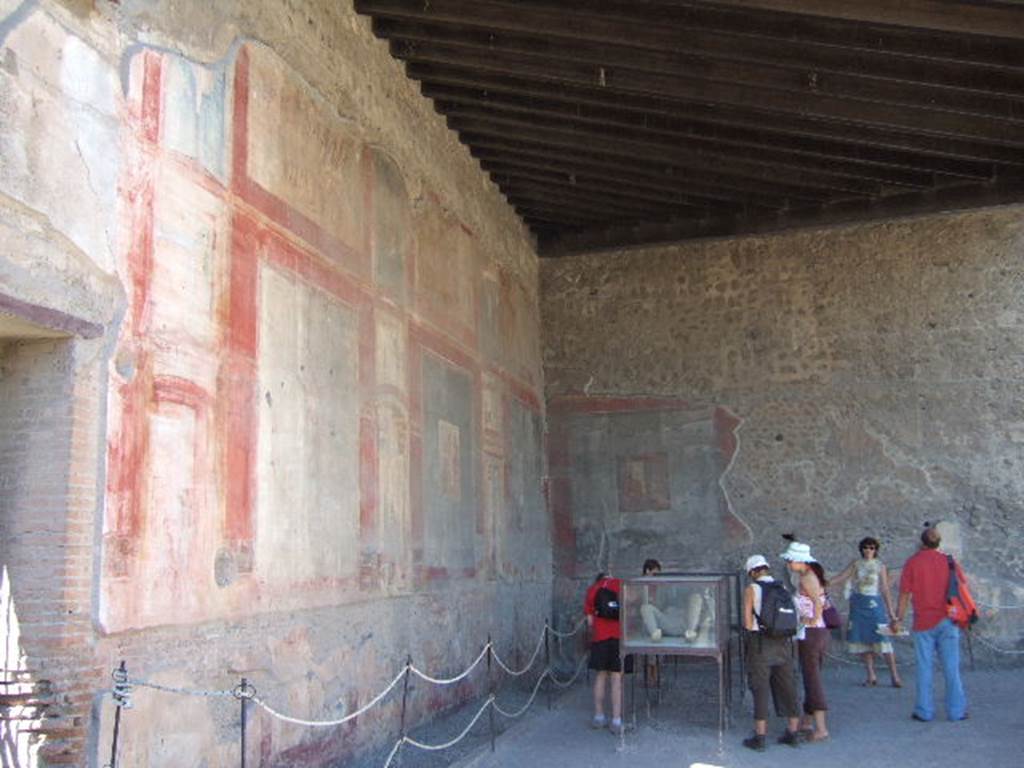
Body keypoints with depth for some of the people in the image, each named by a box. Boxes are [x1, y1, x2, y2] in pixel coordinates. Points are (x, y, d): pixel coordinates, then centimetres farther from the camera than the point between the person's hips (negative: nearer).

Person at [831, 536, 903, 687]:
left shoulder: (880, 566, 2)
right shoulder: (856, 564, 9)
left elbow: (885, 589, 1)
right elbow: (841, 578, 10)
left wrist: (890, 610, -2)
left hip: (875, 604, -3)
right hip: (858, 604, 3)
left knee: (882, 640, -9)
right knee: (862, 640, 3)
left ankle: (894, 675, -2)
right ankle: (871, 676, 13)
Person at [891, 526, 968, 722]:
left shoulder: (912, 562, -4)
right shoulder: (948, 561, 0)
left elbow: (904, 595, -4)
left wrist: (898, 619, 2)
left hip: (923, 622, -1)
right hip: (947, 621, 1)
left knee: (924, 668, 4)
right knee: (951, 667, 7)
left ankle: (924, 711, 8)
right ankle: (956, 711, 11)